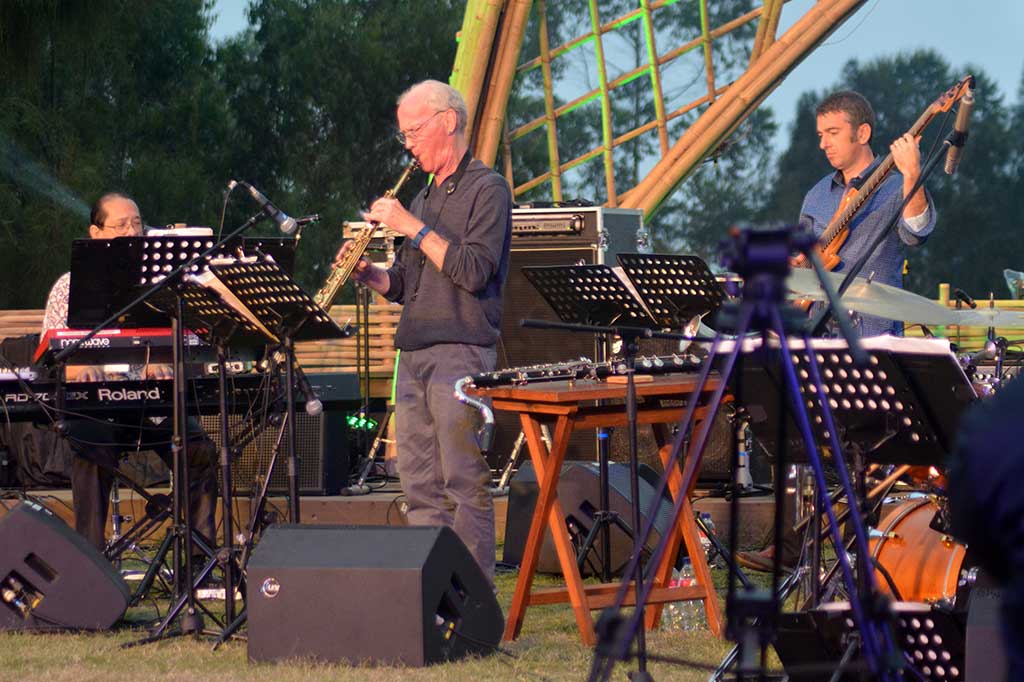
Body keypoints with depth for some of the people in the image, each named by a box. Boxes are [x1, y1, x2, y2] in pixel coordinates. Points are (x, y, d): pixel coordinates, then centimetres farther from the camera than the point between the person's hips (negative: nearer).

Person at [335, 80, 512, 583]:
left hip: (461, 353, -8)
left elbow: (474, 271, -16)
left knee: (465, 483, -9)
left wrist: (413, 228, -15)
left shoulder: (486, 189, -3)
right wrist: (365, 272, 4)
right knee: (420, 486, 6)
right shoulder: (424, 196, 21)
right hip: (413, 353, 8)